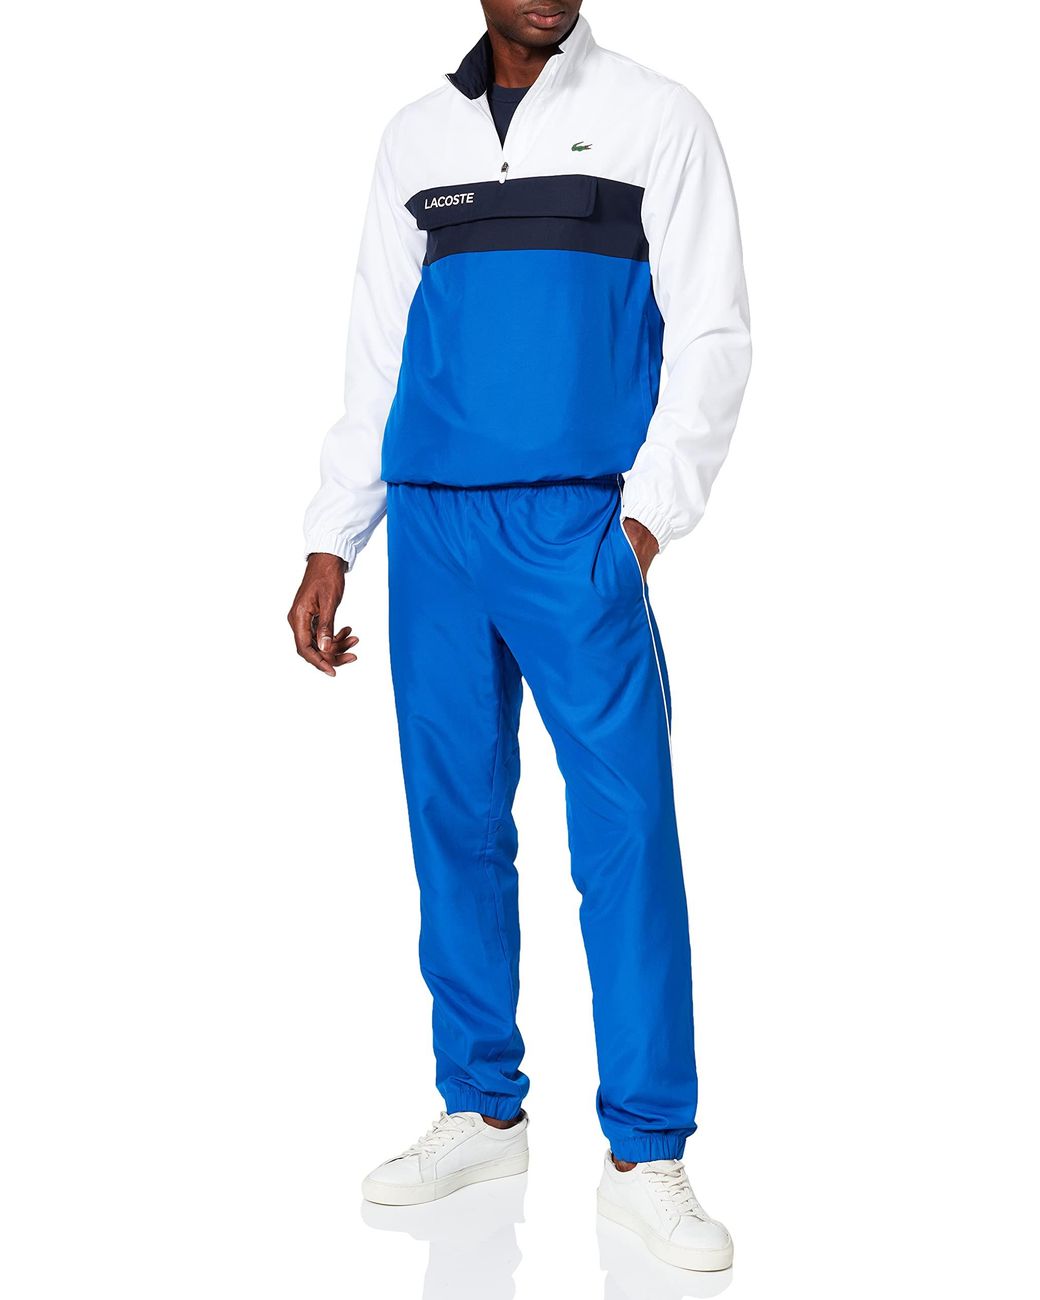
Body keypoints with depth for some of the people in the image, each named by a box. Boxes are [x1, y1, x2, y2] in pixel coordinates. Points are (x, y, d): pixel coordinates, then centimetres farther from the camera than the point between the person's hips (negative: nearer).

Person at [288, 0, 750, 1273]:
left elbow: (710, 334, 1)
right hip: (432, 527, 4)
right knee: (455, 822, 6)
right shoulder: (418, 135, 17)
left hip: (578, 527, -3)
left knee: (627, 828, -8)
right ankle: (482, 1110, 20)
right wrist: (331, 545, 11)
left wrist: (645, 515, -12)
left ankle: (645, 1156, 0)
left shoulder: (657, 118, 6)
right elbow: (377, 354, 17)